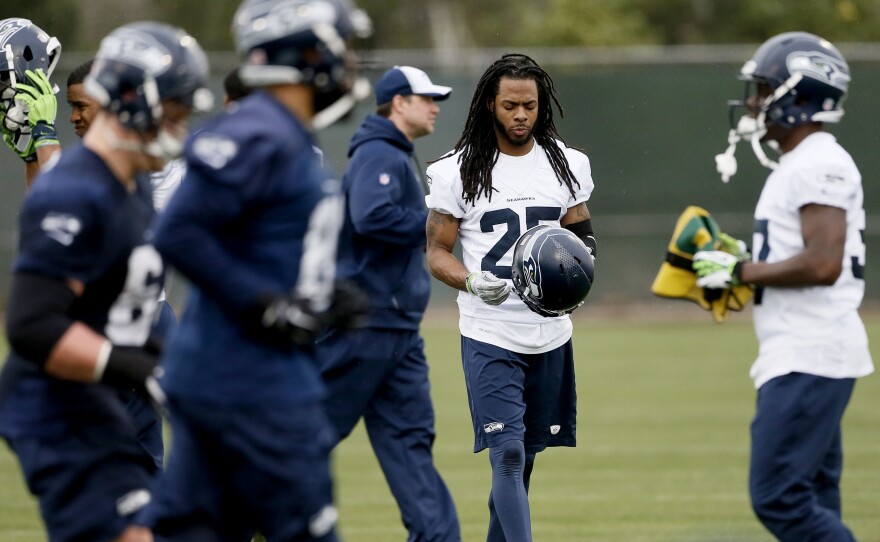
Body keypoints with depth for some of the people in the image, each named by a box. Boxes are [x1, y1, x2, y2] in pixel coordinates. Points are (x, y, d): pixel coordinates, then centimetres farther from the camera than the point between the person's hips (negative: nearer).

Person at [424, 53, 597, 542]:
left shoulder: (568, 164, 6)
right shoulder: (457, 171, -5)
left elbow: (580, 236, 15)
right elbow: (437, 253, 0)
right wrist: (472, 282, -20)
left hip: (550, 333, 4)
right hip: (490, 336, -4)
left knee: (523, 458, 11)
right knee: (508, 455, -13)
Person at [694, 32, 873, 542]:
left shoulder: (819, 165, -14)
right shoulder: (798, 165, 18)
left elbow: (822, 265, -24)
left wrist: (742, 270, -15)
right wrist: (737, 277, 11)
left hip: (810, 359, -11)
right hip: (802, 357, 11)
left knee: (778, 497, -13)